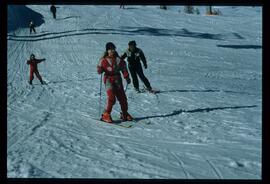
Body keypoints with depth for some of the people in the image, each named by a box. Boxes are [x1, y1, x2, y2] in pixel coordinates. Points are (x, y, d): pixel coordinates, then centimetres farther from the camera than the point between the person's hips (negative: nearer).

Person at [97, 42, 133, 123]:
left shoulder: (118, 59, 10)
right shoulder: (104, 60, 1)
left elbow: (124, 68, 16)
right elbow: (99, 70, 2)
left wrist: (127, 77, 9)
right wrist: (100, 70, -21)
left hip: (117, 79, 4)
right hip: (108, 79, -4)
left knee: (122, 98, 4)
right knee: (111, 98, -17)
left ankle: (124, 114, 21)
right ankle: (106, 115, -7)